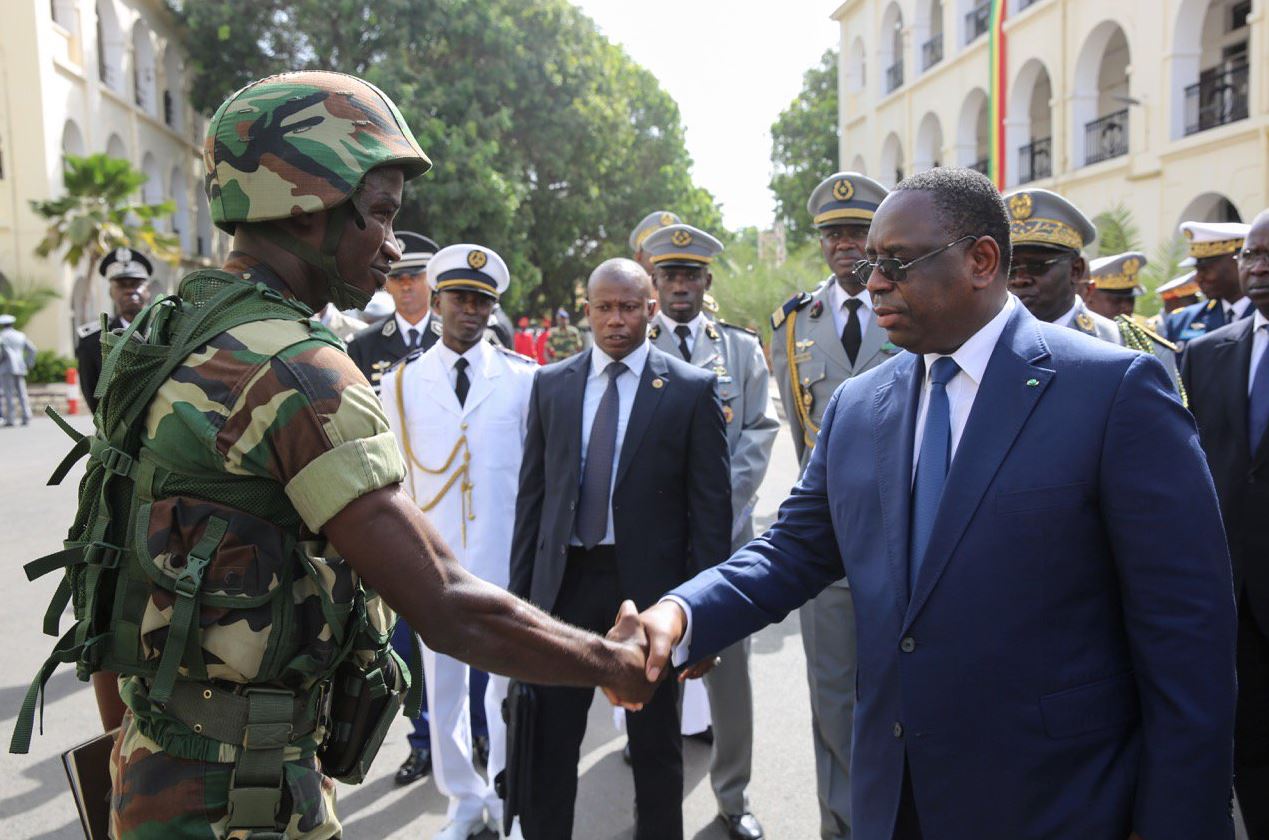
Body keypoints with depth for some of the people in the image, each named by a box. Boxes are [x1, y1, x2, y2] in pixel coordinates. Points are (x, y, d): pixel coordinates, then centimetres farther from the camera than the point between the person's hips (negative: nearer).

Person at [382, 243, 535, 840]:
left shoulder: (523, 377, -1)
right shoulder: (401, 381, 3)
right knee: (442, 689, 12)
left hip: (508, 560, -1)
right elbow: (391, 479, 7)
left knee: (510, 685, 9)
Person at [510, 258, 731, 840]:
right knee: (548, 741, 12)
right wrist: (519, 589, 4)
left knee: (655, 744, 14)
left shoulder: (692, 389, -5)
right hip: (565, 578, 3)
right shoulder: (551, 384, 5)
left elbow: (711, 505, -5)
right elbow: (532, 492, 7)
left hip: (649, 583, -2)